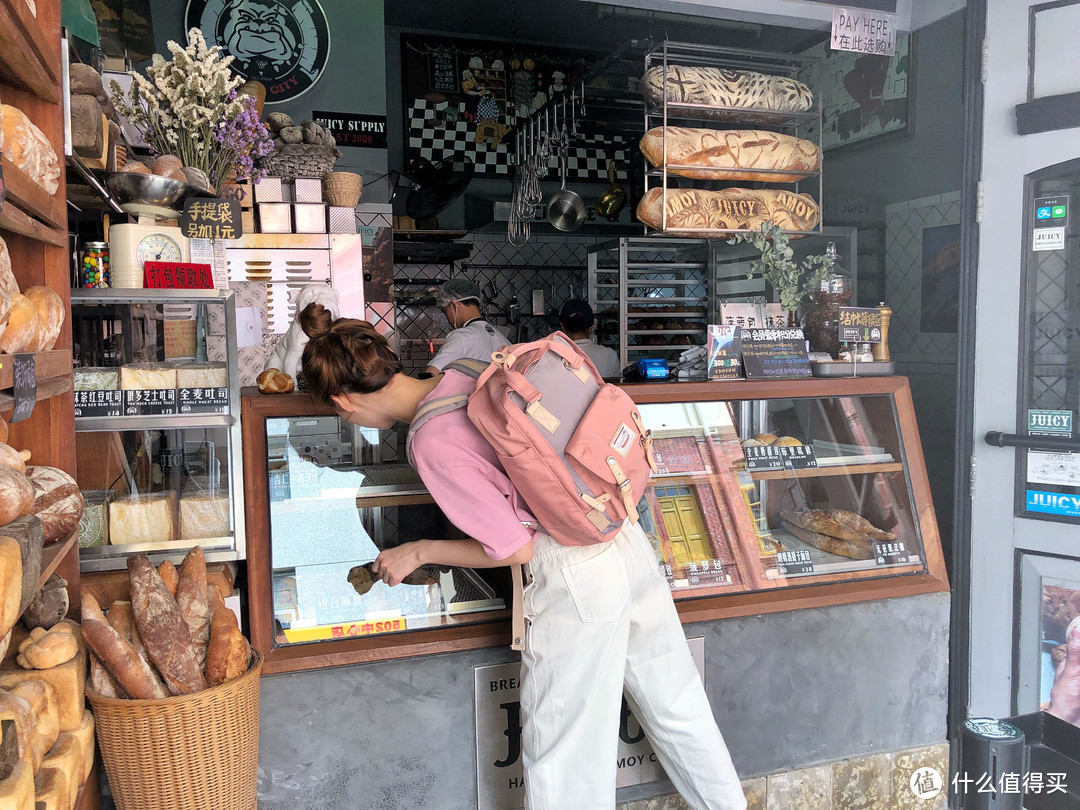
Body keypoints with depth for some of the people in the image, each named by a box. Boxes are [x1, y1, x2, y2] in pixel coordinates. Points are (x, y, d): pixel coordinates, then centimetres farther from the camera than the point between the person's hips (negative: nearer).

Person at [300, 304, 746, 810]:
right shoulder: (464, 374, 1)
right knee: (673, 701, 25)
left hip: (577, 583, -8)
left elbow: (515, 549, -14)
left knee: (561, 754, 13)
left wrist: (418, 552, -2)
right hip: (626, 538, 8)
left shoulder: (432, 444, -19)